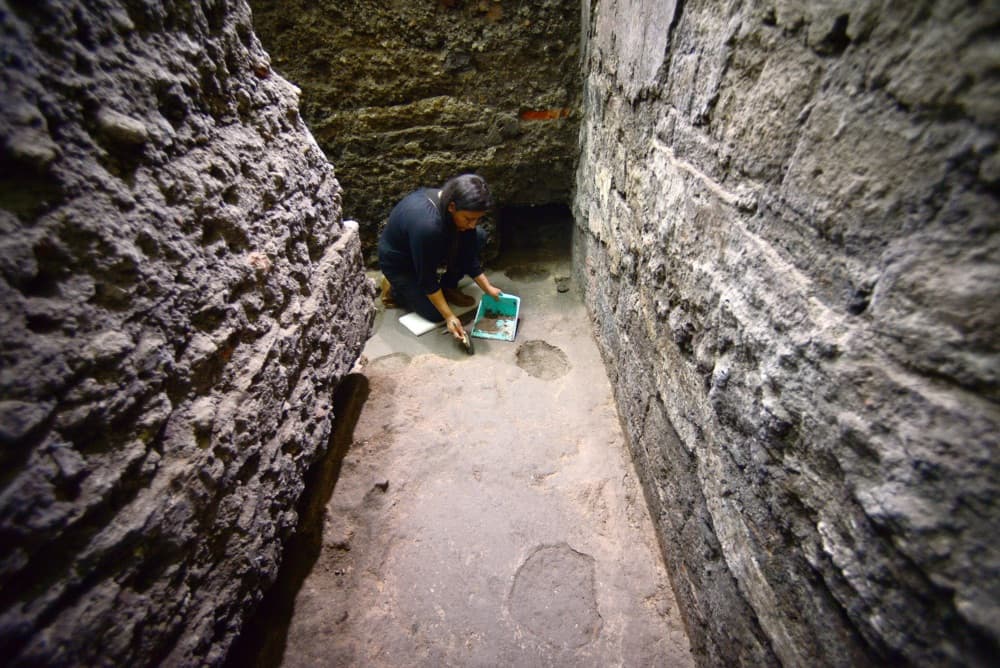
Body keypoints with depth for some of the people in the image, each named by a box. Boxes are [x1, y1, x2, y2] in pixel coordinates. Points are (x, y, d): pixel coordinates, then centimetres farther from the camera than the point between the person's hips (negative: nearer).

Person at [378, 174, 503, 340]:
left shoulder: (459, 209, -19)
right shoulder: (426, 224, -41)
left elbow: (468, 254, -8)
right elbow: (427, 278, -30)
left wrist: (488, 288, -7)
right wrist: (449, 316, -26)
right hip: (399, 262, -7)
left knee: (477, 237, -10)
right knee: (436, 314, -11)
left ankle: (448, 287, 4)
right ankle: (395, 288, 10)